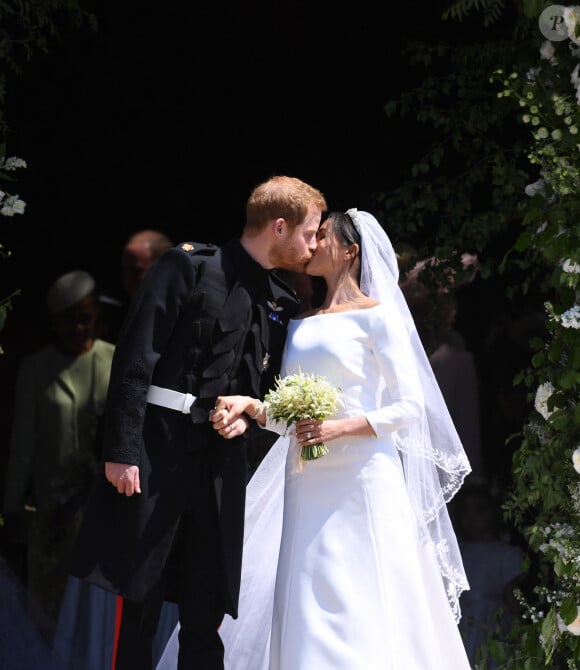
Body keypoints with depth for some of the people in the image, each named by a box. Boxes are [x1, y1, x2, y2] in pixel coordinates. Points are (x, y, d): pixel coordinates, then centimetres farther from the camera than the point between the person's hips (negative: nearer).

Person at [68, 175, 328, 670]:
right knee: (139, 601, -2)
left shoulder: (283, 303, 14)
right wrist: (122, 450, -15)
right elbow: (135, 359, -9)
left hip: (221, 461, 6)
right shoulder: (190, 266, -4)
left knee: (205, 614, 5)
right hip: (159, 450, -5)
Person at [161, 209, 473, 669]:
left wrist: (341, 428, -17)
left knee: (358, 613, -9)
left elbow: (410, 406, -5)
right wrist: (250, 406, -4)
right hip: (307, 484, 6)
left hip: (360, 481, -6)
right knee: (306, 610, 1)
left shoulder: (376, 316, -1)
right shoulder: (302, 325, 17)